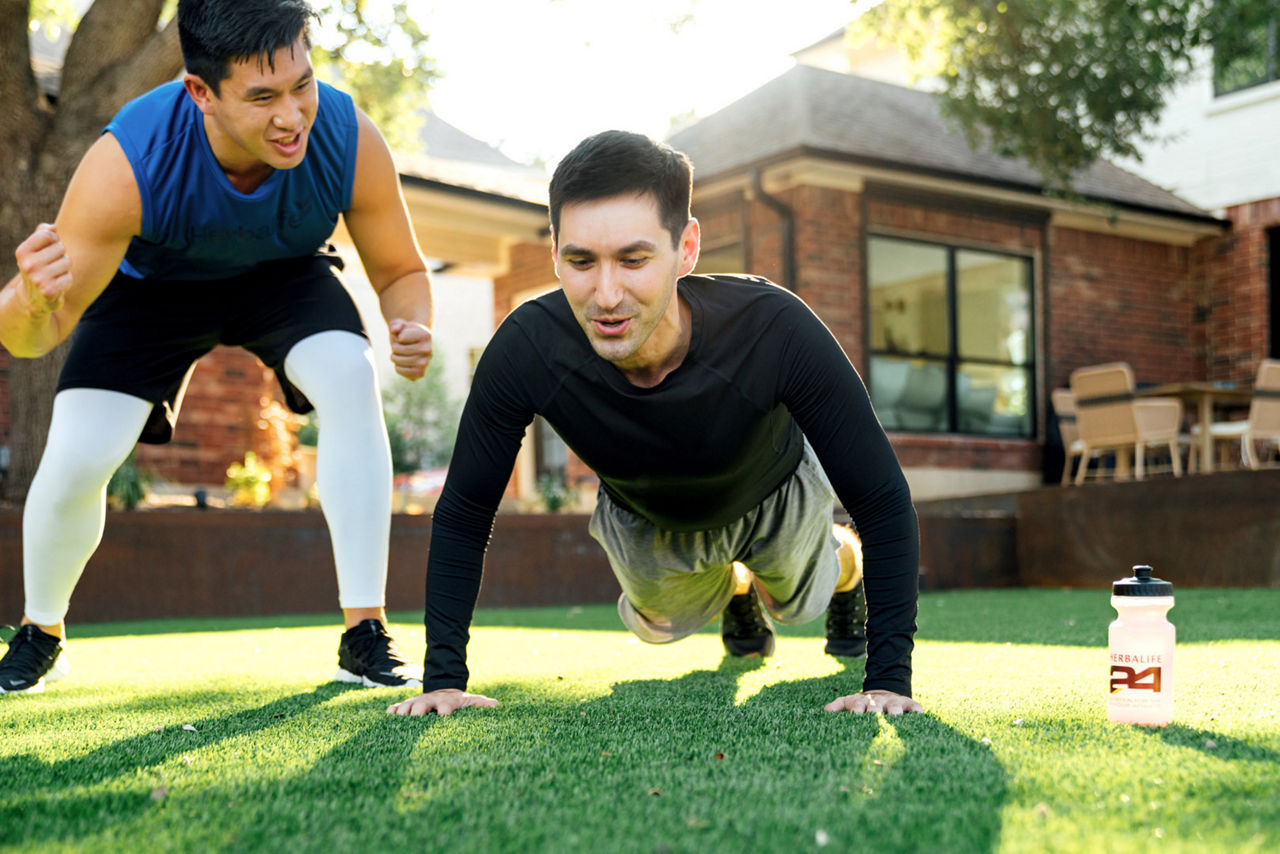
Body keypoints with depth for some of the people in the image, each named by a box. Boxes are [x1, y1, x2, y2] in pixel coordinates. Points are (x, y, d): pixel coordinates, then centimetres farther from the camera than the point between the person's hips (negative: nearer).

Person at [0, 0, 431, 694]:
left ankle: (364, 636, -20)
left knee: (351, 376, -28)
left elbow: (400, 271, -16)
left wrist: (411, 326, -40)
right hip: (151, 284, -1)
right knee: (76, 457, -15)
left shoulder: (350, 141, -34)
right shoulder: (126, 164, -39)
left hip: (283, 274, 1)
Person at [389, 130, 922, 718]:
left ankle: (847, 573, 62)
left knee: (799, 599, 26)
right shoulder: (527, 350, -40)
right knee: (662, 625, 27)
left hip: (775, 499, -1)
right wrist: (443, 678, -27)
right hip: (643, 520, 2)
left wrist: (887, 680, -37)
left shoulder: (776, 332, -44)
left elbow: (883, 501, -33)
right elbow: (463, 513, -24)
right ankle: (736, 591, 60)